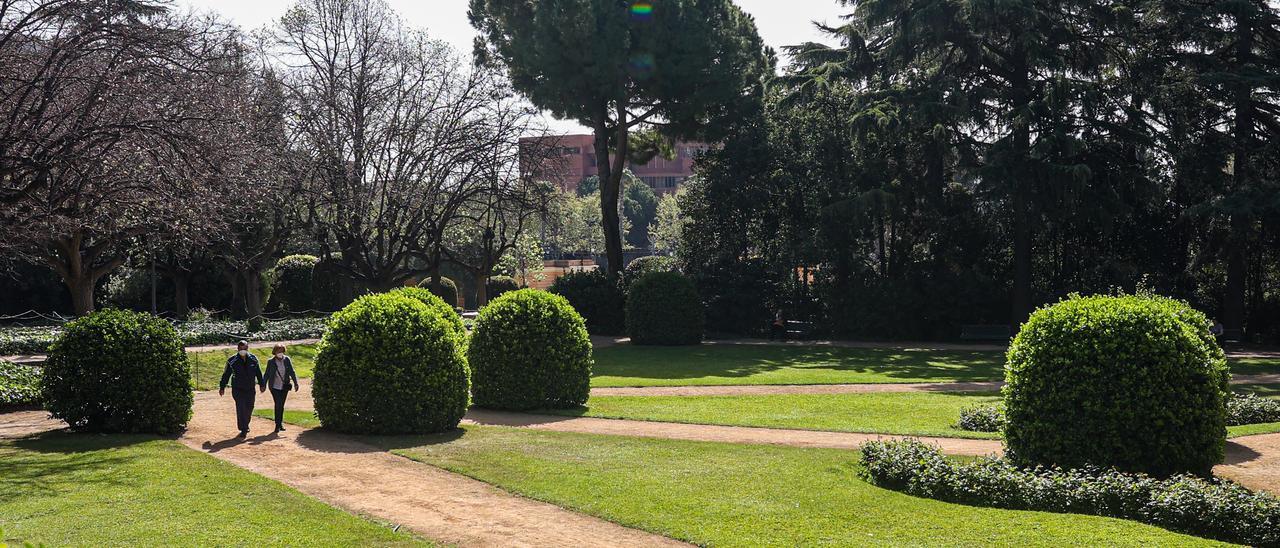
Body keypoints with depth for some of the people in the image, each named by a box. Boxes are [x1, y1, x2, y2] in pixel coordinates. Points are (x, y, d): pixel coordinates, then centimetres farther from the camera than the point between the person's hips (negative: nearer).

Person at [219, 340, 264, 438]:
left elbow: (258, 372, 13)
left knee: (249, 408, 9)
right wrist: (222, 387, 5)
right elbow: (226, 374, 4)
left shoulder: (253, 359, 3)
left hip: (250, 389, 3)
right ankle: (243, 430, -4)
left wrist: (262, 384, 15)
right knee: (241, 408, -10)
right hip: (237, 389, -3)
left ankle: (245, 425, 32)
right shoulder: (232, 360, -4)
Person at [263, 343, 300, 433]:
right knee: (278, 404, -12)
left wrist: (295, 383, -3)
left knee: (281, 405, 9)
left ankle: (280, 423, 20)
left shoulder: (287, 360, 0)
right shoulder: (271, 362, -5)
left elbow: (292, 372, 2)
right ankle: (278, 425, -5)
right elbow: (267, 374, 1)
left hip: (284, 386, 3)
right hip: (275, 387, -2)